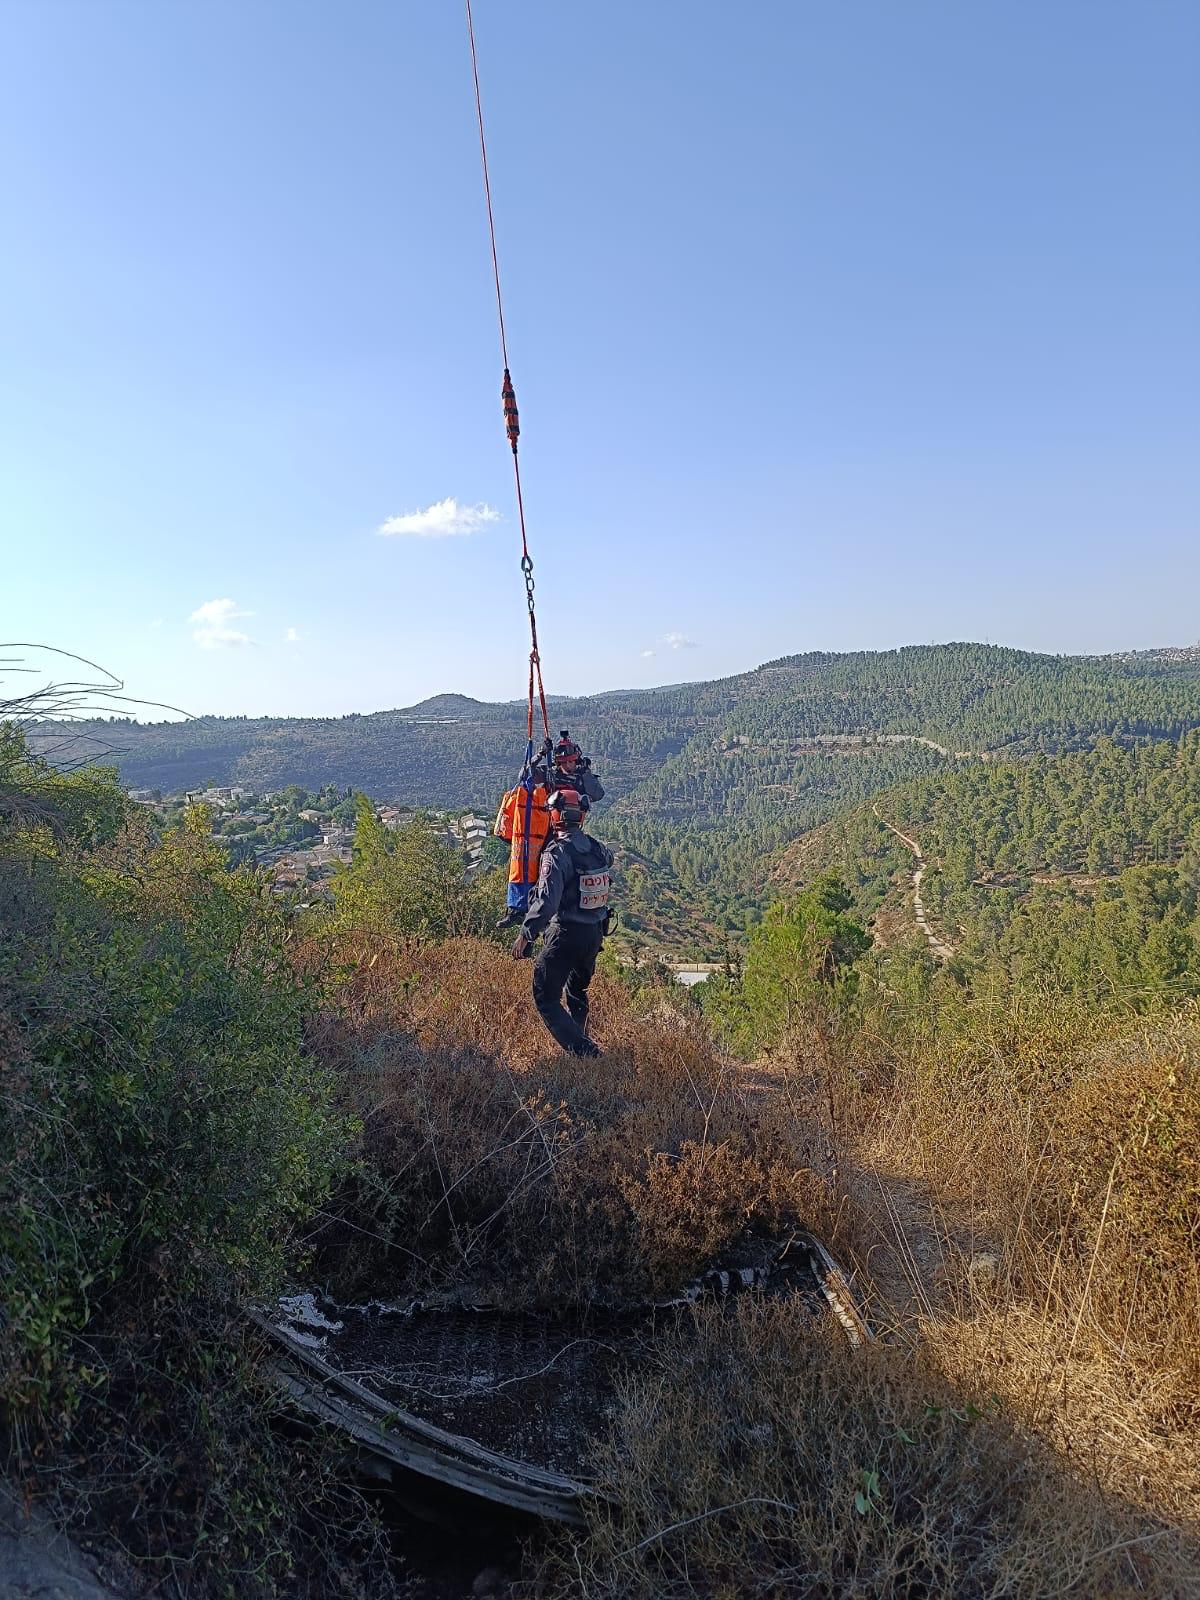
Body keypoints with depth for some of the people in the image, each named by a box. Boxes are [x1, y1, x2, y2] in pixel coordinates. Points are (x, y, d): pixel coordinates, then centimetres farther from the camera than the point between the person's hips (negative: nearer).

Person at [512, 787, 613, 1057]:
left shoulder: (557, 853, -19)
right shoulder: (598, 848, 2)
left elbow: (546, 901, -26)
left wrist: (525, 935, -18)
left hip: (566, 935, -7)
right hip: (596, 933, 7)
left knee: (546, 998, 4)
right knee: (577, 992, 29)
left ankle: (584, 1052, -6)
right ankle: (581, 1042, 40)